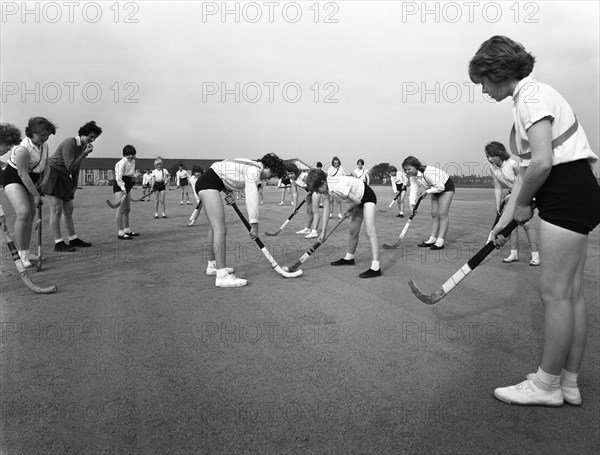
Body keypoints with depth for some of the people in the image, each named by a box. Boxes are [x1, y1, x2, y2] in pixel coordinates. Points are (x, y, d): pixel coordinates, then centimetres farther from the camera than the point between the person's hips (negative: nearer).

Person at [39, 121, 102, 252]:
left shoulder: (82, 147, 11)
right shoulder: (69, 143, -16)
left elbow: (76, 168, 17)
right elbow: (70, 167, -21)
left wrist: (74, 186, 12)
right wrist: (85, 154, -20)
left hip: (63, 178, 9)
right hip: (52, 174, -9)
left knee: (68, 209, 12)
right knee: (57, 209, -12)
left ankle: (73, 239, 21)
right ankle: (58, 243, -10)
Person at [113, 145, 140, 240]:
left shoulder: (132, 161, 10)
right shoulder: (122, 163, -16)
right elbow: (118, 178, -21)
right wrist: (123, 188, -29)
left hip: (127, 186, 9)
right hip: (119, 186, -9)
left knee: (127, 209, 15)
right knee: (121, 209, -11)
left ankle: (127, 230, 26)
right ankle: (120, 233, -10)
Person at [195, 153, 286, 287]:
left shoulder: (250, 166, 16)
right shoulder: (254, 170, -14)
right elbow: (252, 199, -20)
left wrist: (229, 192, 4)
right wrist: (254, 224, -17)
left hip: (205, 182, 11)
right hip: (208, 183, -11)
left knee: (214, 228, 18)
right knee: (220, 229, -16)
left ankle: (212, 266, 32)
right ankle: (222, 276, -20)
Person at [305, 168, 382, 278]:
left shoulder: (337, 187, -36)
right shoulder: (325, 188, -9)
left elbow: (357, 201, -26)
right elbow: (326, 210, -4)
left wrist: (350, 210, -4)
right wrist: (323, 232, -5)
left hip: (368, 196, -9)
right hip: (358, 199, 9)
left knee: (370, 231, -21)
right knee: (353, 231, 18)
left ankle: (375, 268, -29)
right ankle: (349, 258, 37)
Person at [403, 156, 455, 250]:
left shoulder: (428, 173, -37)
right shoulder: (412, 175, -10)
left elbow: (440, 187, -32)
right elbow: (413, 189, -11)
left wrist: (427, 191, -24)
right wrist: (412, 204, -21)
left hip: (446, 187, -8)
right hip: (435, 190, 9)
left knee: (442, 214, -13)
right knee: (434, 214, 6)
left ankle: (440, 242, -15)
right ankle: (432, 239, 9)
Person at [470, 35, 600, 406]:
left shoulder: (532, 96, -12)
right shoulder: (528, 98, 18)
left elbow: (542, 163, -23)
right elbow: (527, 167, 18)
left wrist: (522, 204, -6)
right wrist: (507, 217, 16)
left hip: (567, 194, -10)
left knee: (555, 292, -3)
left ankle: (547, 385, 10)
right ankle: (569, 383, 21)